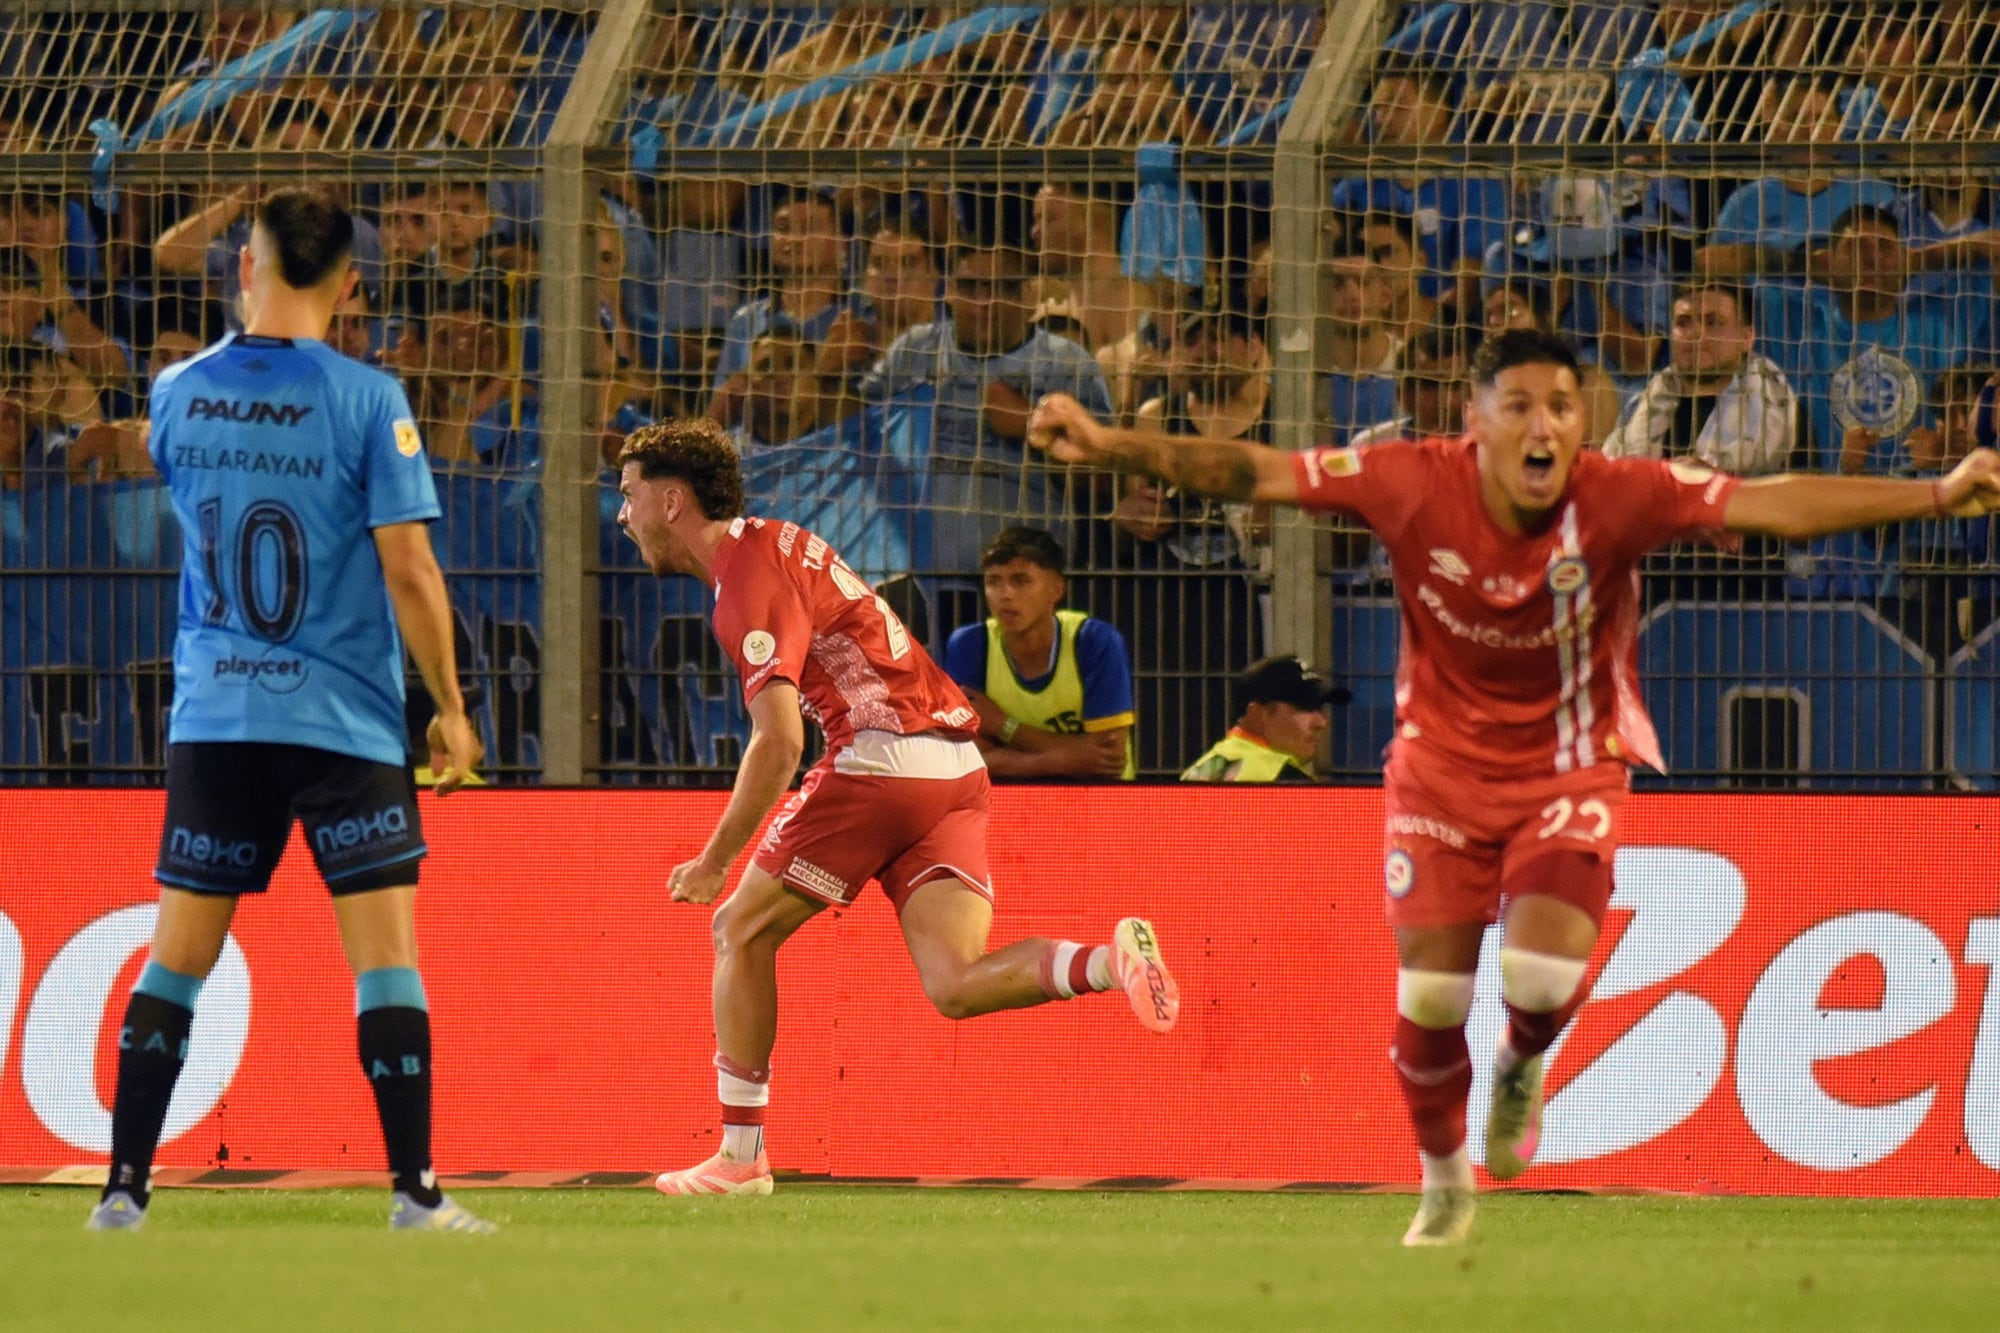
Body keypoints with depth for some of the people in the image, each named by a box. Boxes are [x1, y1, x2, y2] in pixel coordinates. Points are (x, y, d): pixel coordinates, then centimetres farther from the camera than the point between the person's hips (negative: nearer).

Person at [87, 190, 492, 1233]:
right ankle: (414, 1194, -7)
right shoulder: (365, 402, -11)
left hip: (210, 720, 4)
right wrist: (450, 709, -1)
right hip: (343, 718, -4)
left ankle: (124, 1189, 7)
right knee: (386, 955, -2)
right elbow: (409, 571, -11)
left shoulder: (176, 395, 1)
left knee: (176, 958, 9)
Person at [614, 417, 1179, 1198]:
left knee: (742, 930, 8)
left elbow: (779, 742, -19)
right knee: (954, 986, -4)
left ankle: (741, 1156, 9)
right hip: (957, 767, 8)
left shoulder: (751, 581, -10)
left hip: (883, 760, -8)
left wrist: (714, 863, -13)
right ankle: (1112, 962, -27)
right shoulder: (770, 543, 20)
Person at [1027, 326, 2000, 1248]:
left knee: (1541, 979, -18)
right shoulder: (1416, 485, -20)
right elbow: (1256, 473, -19)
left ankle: (1521, 1066, 22)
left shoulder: (1619, 499, -22)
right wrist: (1111, 448, -27)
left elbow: (1773, 504, -27)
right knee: (1429, 999, -1)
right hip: (1441, 766, 1)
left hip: (1569, 770, -1)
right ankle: (1444, 1184, 28)